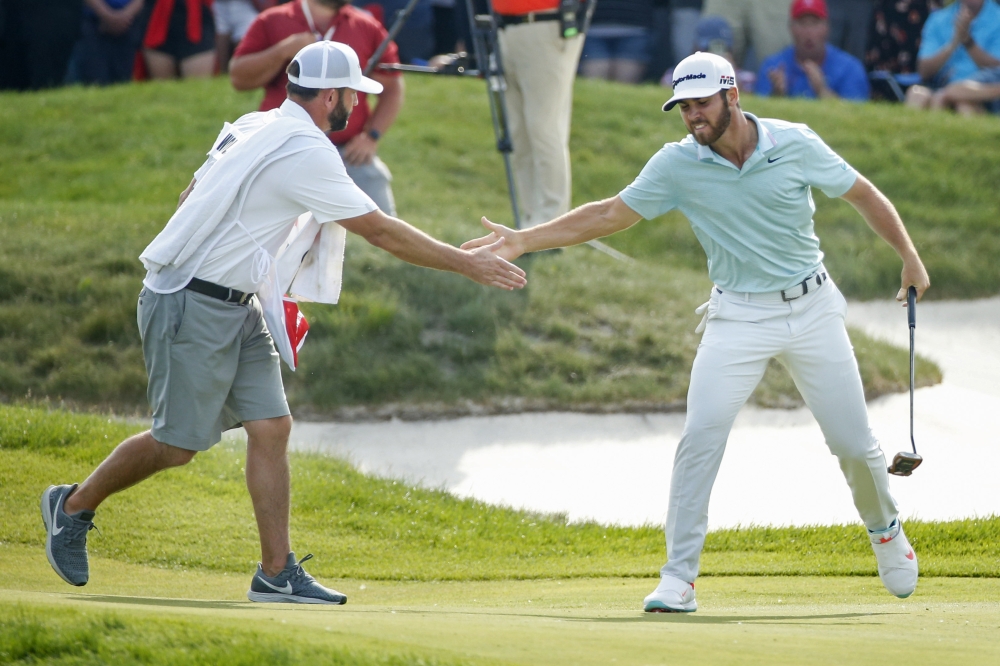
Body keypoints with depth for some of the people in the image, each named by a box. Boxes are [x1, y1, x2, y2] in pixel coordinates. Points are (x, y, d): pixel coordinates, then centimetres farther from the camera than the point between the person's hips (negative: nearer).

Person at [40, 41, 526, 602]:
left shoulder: (254, 129, 10)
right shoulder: (305, 152, -19)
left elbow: (192, 196, 18)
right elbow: (381, 231, -18)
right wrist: (467, 264, -12)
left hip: (237, 310, 10)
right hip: (192, 308, -10)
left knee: (271, 427, 2)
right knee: (179, 443, -1)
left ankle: (277, 572, 1)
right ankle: (73, 506, 20)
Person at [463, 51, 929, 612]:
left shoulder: (795, 144, -9)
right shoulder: (678, 165, -7)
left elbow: (863, 194, 3)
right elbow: (609, 215, -3)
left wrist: (910, 260, 1)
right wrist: (526, 240, -9)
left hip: (812, 310, 0)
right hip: (739, 318, 0)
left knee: (854, 442, 3)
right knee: (701, 435, -17)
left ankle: (885, 529, 34)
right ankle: (679, 577, -12)